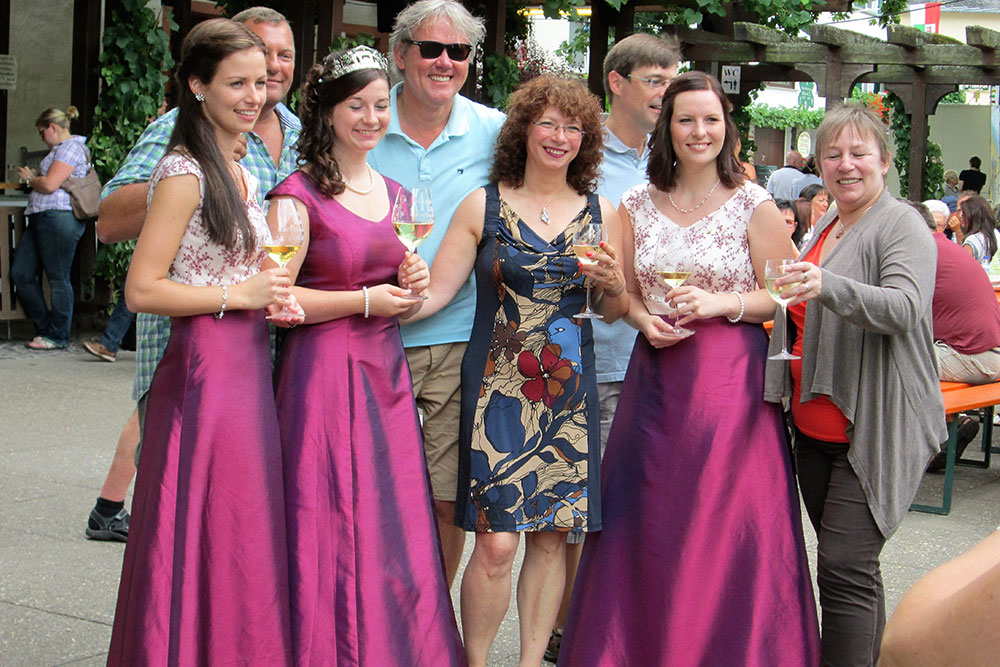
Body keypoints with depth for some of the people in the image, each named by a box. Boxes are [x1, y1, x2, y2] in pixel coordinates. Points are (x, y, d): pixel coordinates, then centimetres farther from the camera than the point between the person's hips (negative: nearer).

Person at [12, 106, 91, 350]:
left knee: (57, 278, -4)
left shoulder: (70, 148, -8)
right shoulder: (60, 148, 25)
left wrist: (29, 178, 0)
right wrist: (34, 176, 14)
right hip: (41, 219, 11)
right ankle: (44, 327, 16)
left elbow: (50, 185, -16)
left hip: (58, 218, -11)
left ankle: (57, 336, 2)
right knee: (21, 274, 8)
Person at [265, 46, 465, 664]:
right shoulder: (300, 194, -7)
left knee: (395, 528, 6)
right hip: (323, 370, -6)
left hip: (386, 371, 6)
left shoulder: (394, 193, 15)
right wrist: (367, 300, -13)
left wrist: (411, 283, 3)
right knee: (328, 531, -3)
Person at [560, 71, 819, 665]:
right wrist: (644, 319, -5)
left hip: (732, 377, -3)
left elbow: (782, 298, -1)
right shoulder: (637, 205, 8)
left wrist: (720, 303, -15)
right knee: (648, 524, 5)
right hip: (656, 377, 3)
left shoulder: (753, 204, -1)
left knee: (727, 525, -2)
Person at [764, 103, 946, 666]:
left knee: (845, 567, -12)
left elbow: (905, 307, -28)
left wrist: (827, 286, -41)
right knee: (850, 567, 14)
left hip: (873, 429, -8)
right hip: (816, 426, 8)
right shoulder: (827, 227, 16)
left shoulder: (902, 226, -10)